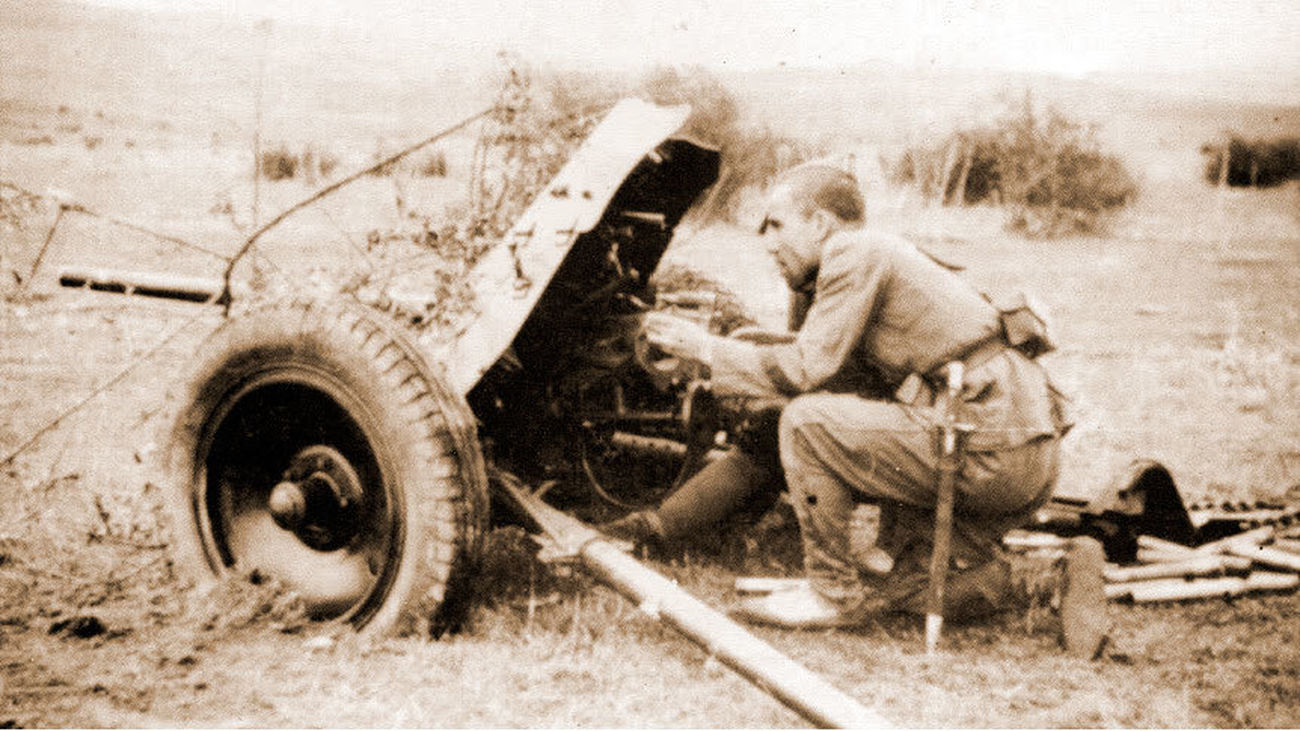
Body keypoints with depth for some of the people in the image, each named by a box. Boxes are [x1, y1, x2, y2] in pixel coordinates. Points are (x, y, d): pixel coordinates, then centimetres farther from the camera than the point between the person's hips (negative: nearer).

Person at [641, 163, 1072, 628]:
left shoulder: (855, 252, -5)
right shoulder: (885, 256, 24)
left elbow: (806, 369, -10)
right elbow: (857, 384, 24)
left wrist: (707, 349, 1)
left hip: (991, 446, -10)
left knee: (806, 422, -11)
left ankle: (833, 593, -3)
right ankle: (971, 566, 19)